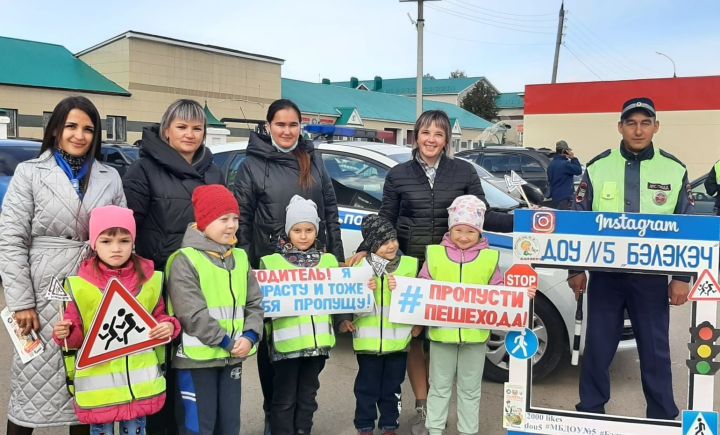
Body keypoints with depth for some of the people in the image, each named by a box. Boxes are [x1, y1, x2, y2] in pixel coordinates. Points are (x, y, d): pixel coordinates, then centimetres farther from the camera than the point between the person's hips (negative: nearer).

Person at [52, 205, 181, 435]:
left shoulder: (149, 279, 0)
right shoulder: (81, 285, -7)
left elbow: (158, 315, 12)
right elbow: (76, 331, 0)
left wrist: (169, 326, -9)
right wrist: (65, 333, -21)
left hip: (139, 381, 2)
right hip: (98, 383, -2)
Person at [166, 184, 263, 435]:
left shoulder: (240, 258, 10)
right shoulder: (185, 260, -11)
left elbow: (254, 303, 9)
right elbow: (192, 314, -18)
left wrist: (249, 336, -8)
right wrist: (227, 342, -15)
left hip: (233, 358, 6)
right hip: (197, 359, -6)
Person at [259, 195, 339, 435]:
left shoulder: (329, 260, 10)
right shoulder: (270, 262, 1)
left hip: (318, 339, 3)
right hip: (286, 341, -3)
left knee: (308, 396, 15)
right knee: (284, 399, 4)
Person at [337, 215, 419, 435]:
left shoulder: (410, 265, 0)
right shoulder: (359, 266, -3)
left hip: (398, 340, 1)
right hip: (369, 340, -1)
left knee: (392, 388, 16)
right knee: (367, 387, 10)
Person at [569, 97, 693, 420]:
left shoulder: (674, 170, 2)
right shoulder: (597, 167, 0)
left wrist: (682, 277, 1)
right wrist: (576, 269, 2)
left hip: (652, 276, 0)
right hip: (605, 274, 0)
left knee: (655, 351, 9)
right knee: (597, 347, 8)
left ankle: (663, 418, 24)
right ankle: (591, 411, 24)